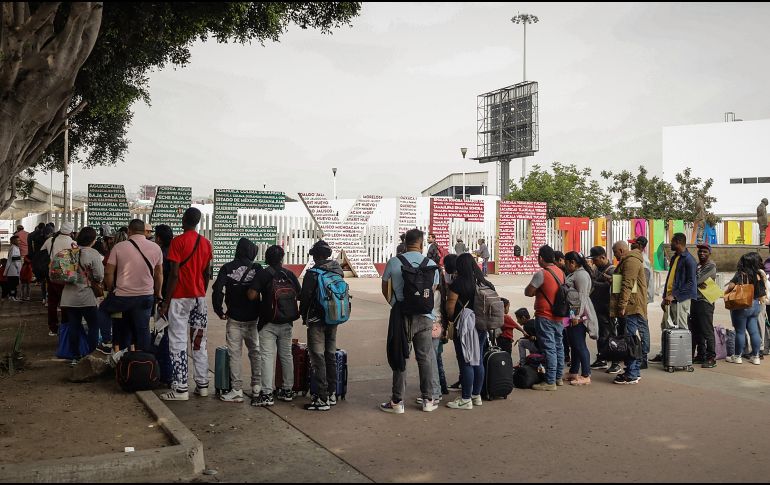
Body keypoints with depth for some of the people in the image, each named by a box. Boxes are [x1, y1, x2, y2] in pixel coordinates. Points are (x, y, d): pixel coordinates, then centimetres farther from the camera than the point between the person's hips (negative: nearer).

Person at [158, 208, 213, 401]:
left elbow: (174, 274, -14)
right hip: (199, 297, 6)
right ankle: (202, 385, 13)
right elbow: (207, 273, 9)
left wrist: (166, 301, -10)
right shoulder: (206, 243, 7)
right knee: (199, 342, 11)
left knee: (178, 342, -2)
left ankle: (180, 388, -3)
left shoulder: (178, 241, -10)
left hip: (180, 298, -6)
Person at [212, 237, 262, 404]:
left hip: (234, 318, -1)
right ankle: (257, 388, 15)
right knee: (255, 352, 14)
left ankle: (237, 391, 1)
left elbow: (217, 289, -13)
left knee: (235, 354, 2)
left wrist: (219, 310, -3)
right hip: (253, 318, 2)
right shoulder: (257, 269, -2)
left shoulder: (227, 268, -3)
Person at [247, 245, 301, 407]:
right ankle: (287, 390, 22)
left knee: (267, 357, -5)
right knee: (286, 355, 15)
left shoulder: (263, 274, -7)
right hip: (287, 322, 4)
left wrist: (262, 298, 5)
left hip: (268, 323, -4)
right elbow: (300, 295, 7)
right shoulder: (290, 274, 4)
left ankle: (267, 394, -9)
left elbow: (252, 295, -15)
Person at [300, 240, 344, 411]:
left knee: (318, 358, -3)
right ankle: (332, 394, 23)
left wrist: (304, 315, 6)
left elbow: (305, 297, -10)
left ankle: (322, 398, -5)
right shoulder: (338, 272, 5)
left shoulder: (312, 273, -14)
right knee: (331, 356, 16)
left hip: (317, 320, -7)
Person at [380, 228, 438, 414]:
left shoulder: (393, 263, -5)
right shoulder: (431, 264, -2)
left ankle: (397, 402, 9)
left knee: (399, 358, 5)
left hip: (401, 316, -2)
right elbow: (433, 290, 7)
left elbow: (385, 287, 9)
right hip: (424, 317, 2)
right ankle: (428, 400, 19)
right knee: (425, 358, 12)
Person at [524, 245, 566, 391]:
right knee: (558, 346, 16)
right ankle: (558, 377, 26)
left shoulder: (541, 273, -18)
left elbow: (528, 292, -15)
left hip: (545, 317, -8)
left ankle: (550, 382, -1)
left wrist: (535, 291, 4)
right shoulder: (561, 272, 6)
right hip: (559, 315, 8)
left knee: (549, 348, -5)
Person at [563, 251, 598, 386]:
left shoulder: (581, 274, -13)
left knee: (580, 345, -8)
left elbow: (582, 296, -20)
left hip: (577, 316, -11)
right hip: (571, 315, 11)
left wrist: (577, 315, -24)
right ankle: (574, 372, 24)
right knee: (574, 345, 16)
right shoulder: (574, 274, 19)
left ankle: (586, 376, -4)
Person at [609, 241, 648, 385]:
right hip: (632, 308, 11)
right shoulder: (631, 260, 22)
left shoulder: (630, 261, -12)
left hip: (632, 307, -11)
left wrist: (622, 305, -22)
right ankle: (634, 371, 19)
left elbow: (627, 285, -20)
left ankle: (631, 375, -9)